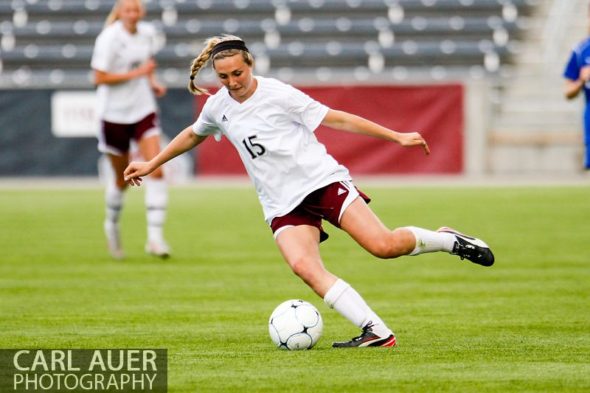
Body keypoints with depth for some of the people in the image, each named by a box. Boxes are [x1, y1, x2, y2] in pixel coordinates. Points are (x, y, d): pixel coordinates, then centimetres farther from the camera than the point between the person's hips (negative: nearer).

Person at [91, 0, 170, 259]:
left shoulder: (148, 33, 2)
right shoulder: (109, 38, -15)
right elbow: (100, 77, -17)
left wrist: (152, 82, 2)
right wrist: (136, 73, -21)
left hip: (143, 111, 4)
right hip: (114, 113, -4)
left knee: (156, 170, -14)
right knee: (122, 178, 9)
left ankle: (155, 237, -14)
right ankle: (112, 224, 39)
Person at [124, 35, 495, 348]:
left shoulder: (277, 94, -8)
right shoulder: (218, 107, 7)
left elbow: (337, 118, -6)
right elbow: (193, 135, 30)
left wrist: (397, 136, -8)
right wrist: (151, 164, 33)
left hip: (323, 180, -4)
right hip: (283, 205, 4)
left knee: (384, 245, -19)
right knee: (304, 266, -26)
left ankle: (449, 241, 12)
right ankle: (377, 332, -29)